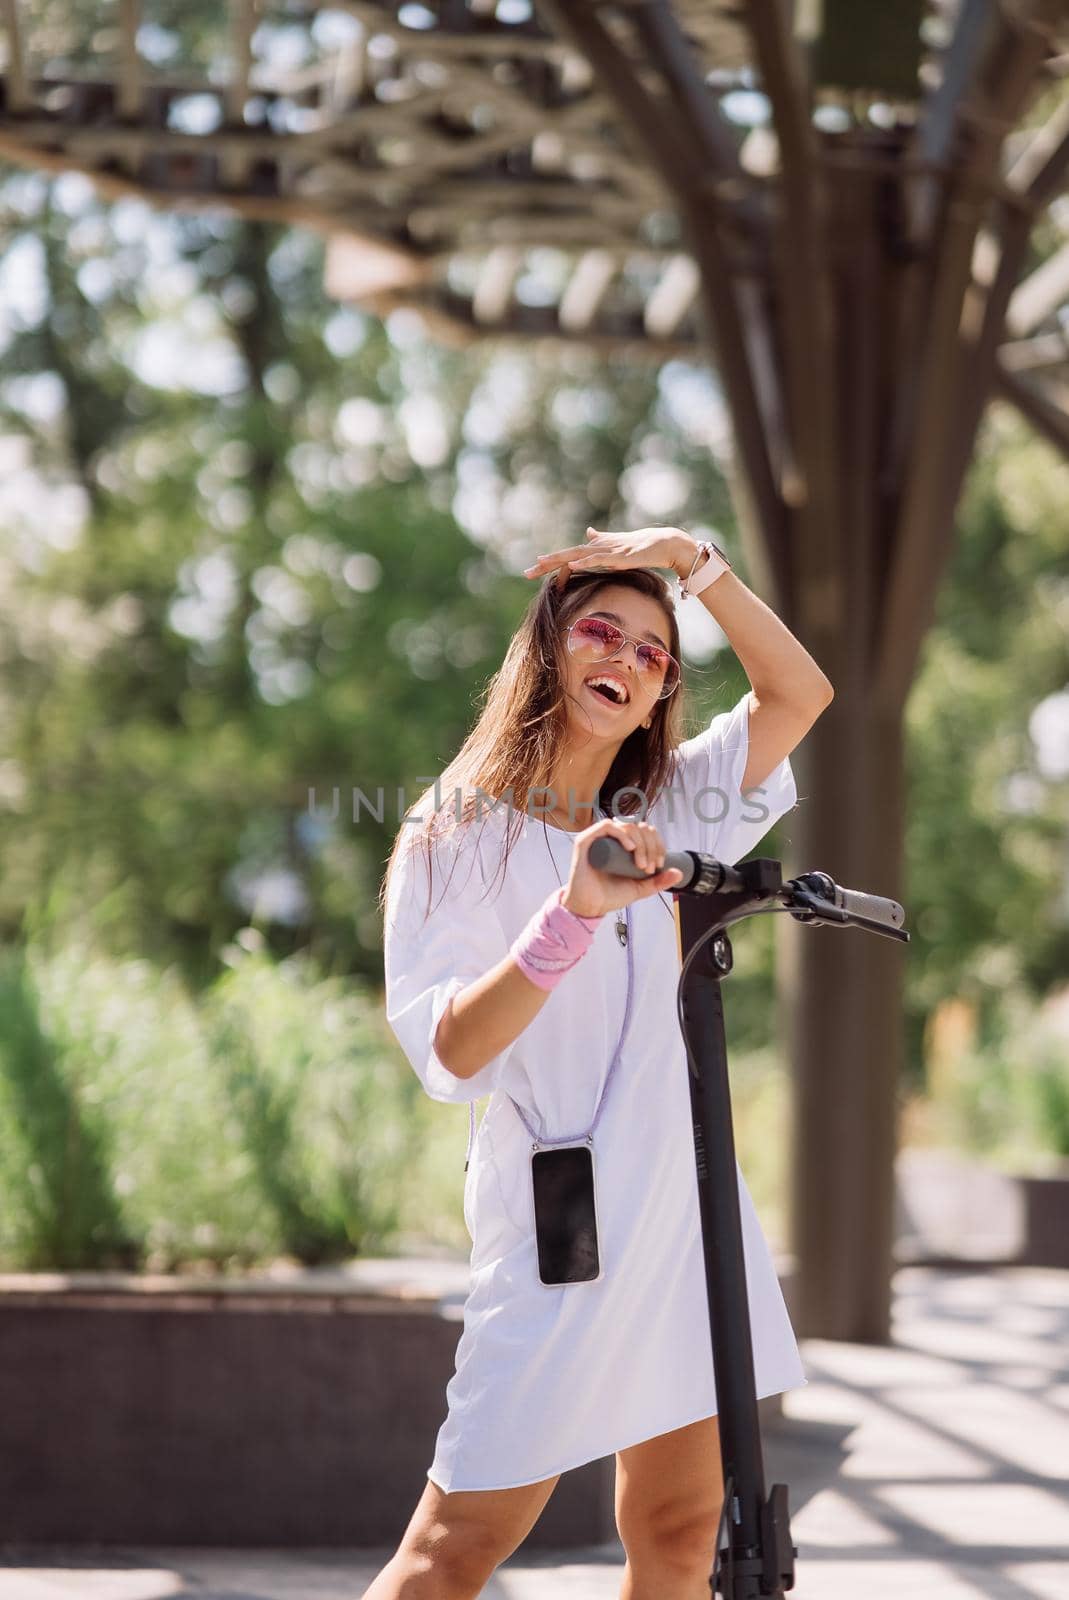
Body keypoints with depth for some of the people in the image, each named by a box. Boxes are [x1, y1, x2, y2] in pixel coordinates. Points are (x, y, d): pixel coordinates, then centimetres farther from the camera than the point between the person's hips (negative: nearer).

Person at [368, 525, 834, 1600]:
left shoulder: (661, 817, 15)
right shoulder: (457, 837, -2)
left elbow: (799, 694, 10)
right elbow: (451, 1049, -15)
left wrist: (693, 562, 1)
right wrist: (571, 915, -28)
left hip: (683, 1208, 6)